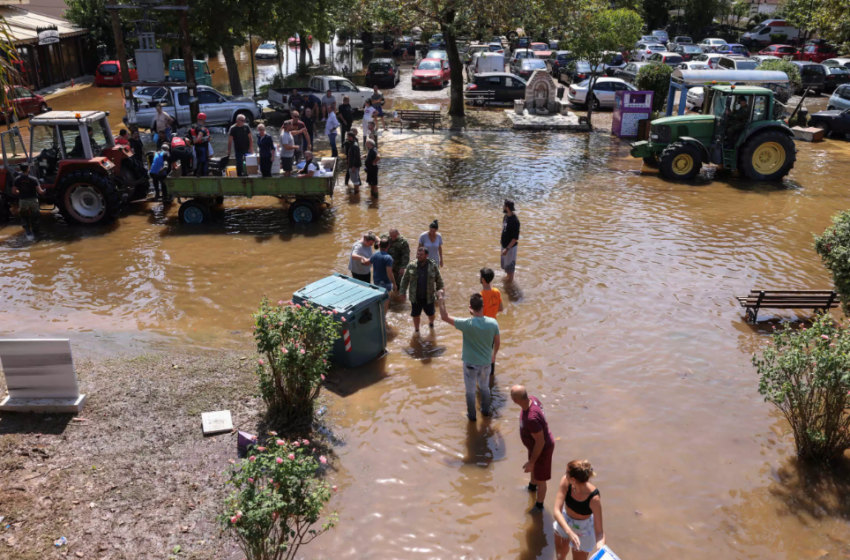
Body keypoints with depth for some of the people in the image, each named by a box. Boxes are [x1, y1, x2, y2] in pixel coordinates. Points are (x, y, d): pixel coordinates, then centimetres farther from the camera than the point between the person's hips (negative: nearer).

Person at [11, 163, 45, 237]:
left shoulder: (17, 179, -7)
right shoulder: (33, 179, -14)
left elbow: (14, 191, -4)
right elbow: (40, 191, -17)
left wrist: (20, 193, 16)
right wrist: (44, 192, 5)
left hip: (22, 201, 1)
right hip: (33, 200, -1)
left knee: (24, 217, 17)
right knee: (35, 217, 19)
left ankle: (28, 232, 9)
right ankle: (35, 232, 29)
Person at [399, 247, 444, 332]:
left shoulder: (433, 266, -11)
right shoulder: (411, 266, -9)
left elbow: (439, 281, 0)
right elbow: (405, 280, 2)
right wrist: (402, 292, 1)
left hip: (428, 297, 0)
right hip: (415, 297, 0)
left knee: (431, 314, 19)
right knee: (416, 315, 14)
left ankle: (431, 323, 53)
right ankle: (416, 330, 39)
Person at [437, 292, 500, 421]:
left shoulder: (467, 324, -28)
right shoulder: (493, 323, -18)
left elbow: (444, 317, -22)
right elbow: (497, 343, -2)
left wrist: (441, 298, -13)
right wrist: (494, 355, 17)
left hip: (470, 363, -3)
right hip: (486, 362, 3)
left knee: (470, 391, 19)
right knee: (485, 387, 27)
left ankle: (472, 415, 36)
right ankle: (485, 410, 46)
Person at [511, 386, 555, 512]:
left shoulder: (531, 418, -45)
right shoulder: (532, 399, -20)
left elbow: (540, 442, -32)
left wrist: (531, 462, -19)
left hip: (542, 449, -8)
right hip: (536, 444, 8)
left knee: (540, 479, 19)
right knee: (534, 469, 36)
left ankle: (538, 506, 45)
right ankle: (532, 487, 66)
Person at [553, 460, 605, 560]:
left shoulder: (594, 498, -37)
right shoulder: (565, 482, -30)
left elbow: (599, 532, -31)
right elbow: (557, 511, -32)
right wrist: (570, 533, -46)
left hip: (583, 530, -3)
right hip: (564, 523, 4)